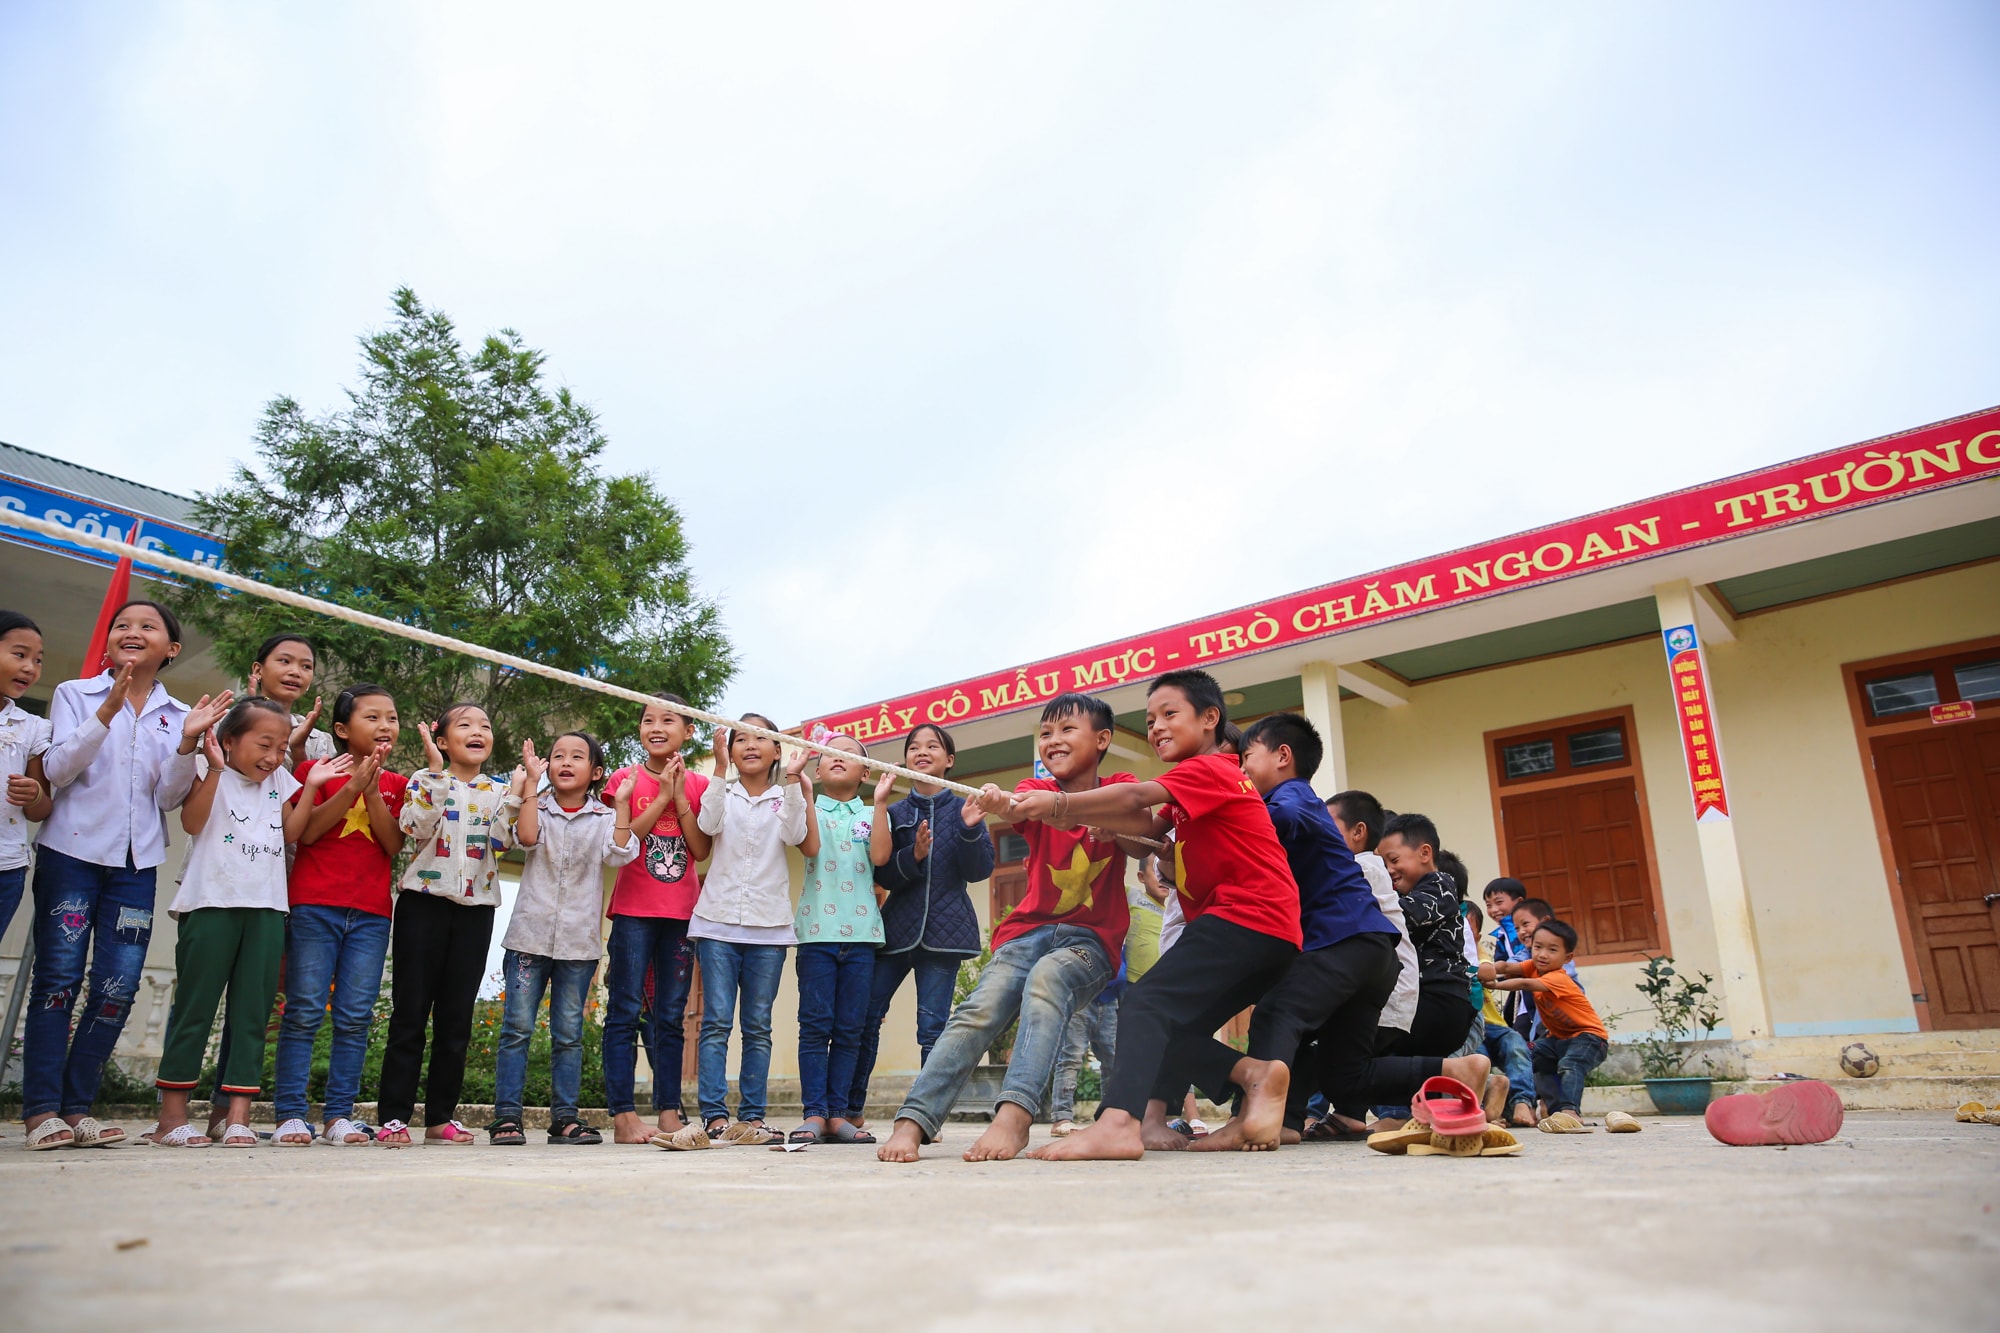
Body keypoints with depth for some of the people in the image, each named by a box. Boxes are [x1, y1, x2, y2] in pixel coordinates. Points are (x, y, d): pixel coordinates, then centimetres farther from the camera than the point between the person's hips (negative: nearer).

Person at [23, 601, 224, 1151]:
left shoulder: (178, 714, 10)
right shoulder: (75, 694, 5)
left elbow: (169, 799, 4)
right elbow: (58, 769, -8)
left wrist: (188, 741, -12)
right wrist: (107, 711, -20)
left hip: (137, 862, 2)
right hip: (73, 852, -2)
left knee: (118, 987, 0)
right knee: (57, 979, -1)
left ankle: (77, 1106, 11)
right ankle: (42, 1109, 7)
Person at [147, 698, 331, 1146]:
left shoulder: (280, 781, 16)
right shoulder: (211, 777, 2)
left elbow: (291, 832, 13)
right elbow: (191, 822, -13)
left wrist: (310, 788, 5)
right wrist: (215, 770, -18)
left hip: (266, 908, 5)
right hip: (211, 903, -4)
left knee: (252, 1010, 3)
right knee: (195, 1006, 1)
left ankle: (238, 1114, 5)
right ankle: (171, 1115, 9)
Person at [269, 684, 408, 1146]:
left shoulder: (396, 785, 13)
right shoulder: (317, 770, 4)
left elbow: (394, 845, 0)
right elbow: (305, 832, -8)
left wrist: (373, 789, -9)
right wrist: (352, 785, -14)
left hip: (371, 913, 3)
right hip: (314, 906, -3)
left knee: (355, 1017, 2)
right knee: (304, 1013, -2)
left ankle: (339, 1115, 8)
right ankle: (291, 1114, 4)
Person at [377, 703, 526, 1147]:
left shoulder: (499, 791, 11)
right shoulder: (425, 780, 3)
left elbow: (503, 840, -5)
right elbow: (416, 827, -15)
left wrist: (516, 792, -13)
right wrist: (436, 772, -16)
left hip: (476, 907, 3)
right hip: (424, 900, -3)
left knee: (456, 1017, 6)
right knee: (410, 1012, -1)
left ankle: (441, 1116, 14)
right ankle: (394, 1116, 6)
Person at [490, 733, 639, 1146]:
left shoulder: (604, 817, 8)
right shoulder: (538, 808, 7)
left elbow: (620, 853, -10)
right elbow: (527, 837, -15)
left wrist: (622, 803, -12)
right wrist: (532, 781, -12)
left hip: (579, 942, 1)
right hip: (530, 936, -1)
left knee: (569, 1034, 6)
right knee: (517, 1027, -2)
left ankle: (564, 1117, 13)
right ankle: (506, 1116, 5)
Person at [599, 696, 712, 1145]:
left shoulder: (698, 785, 8)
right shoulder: (625, 779, 2)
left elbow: (701, 850, -2)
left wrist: (680, 796, -9)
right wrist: (662, 796, -11)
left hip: (682, 913, 3)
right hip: (634, 910, -2)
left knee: (672, 1017, 7)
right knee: (625, 1013, -3)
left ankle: (668, 1112, 13)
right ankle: (623, 1114, 0)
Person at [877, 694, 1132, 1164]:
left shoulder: (1120, 788, 5)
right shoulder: (1037, 790, 7)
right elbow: (1016, 809, -19)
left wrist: (1069, 807, -40)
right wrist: (996, 803, -45)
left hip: (1091, 938, -2)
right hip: (1029, 930, 2)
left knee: (1046, 978, -34)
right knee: (980, 1010, -22)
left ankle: (1015, 1114, -43)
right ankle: (912, 1121, -28)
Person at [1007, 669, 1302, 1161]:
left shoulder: (1208, 769, -2)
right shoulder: (1201, 783, 28)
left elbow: (1136, 797, -19)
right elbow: (1148, 825, 10)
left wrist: (1058, 803, -22)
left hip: (1245, 917, -10)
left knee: (1147, 1002, -22)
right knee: (1174, 1029, 10)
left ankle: (1117, 1122, -38)